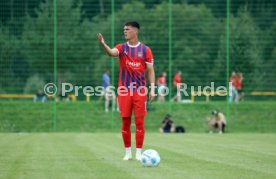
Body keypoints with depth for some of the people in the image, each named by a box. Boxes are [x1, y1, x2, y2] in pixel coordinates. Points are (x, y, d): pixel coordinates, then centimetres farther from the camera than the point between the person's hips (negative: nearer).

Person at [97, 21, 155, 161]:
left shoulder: (145, 50, 3)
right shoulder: (121, 48, 5)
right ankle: (128, 152, 11)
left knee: (139, 121, -2)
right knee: (125, 122, 2)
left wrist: (152, 89, -4)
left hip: (140, 90, -1)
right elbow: (112, 52, -18)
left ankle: (138, 152, 3)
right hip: (124, 90, 1)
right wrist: (103, 44, -38)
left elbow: (150, 70, 4)